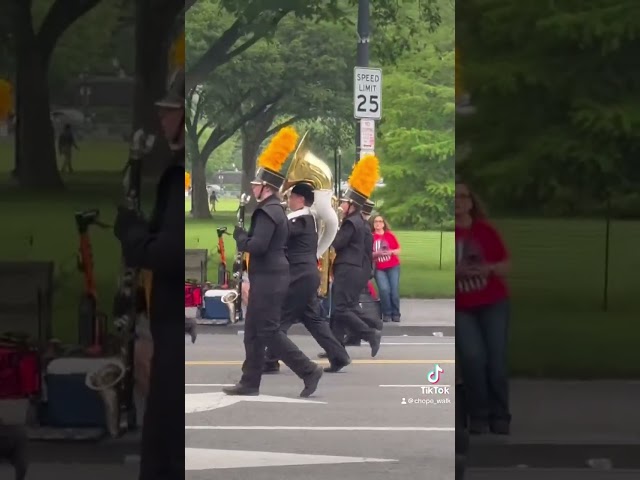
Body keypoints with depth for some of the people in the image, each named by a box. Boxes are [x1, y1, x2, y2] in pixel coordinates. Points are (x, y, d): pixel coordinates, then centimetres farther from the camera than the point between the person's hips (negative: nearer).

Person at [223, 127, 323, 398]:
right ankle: (250, 383, 15)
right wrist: (246, 238, 10)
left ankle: (308, 371, -8)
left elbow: (257, 246, -24)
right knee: (253, 331, 12)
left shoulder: (267, 212, -16)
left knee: (268, 332, -8)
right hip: (270, 277, 11)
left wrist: (239, 235, -8)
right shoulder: (276, 210, 15)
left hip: (269, 279, -11)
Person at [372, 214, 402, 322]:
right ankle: (387, 314, -3)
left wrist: (390, 252, -15)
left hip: (393, 267, 1)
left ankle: (396, 314, 8)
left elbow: (398, 251, 5)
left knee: (394, 290, -7)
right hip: (379, 269, -1)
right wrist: (375, 254, -17)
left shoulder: (390, 235, 1)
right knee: (384, 289, -18)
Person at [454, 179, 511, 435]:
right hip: (460, 308, -2)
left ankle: (500, 417, 5)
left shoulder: (486, 231, 3)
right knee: (472, 356, -18)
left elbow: (505, 266, 5)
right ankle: (478, 416, -2)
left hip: (493, 304, 2)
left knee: (496, 359, -8)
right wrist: (456, 271, -19)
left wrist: (489, 268, -15)